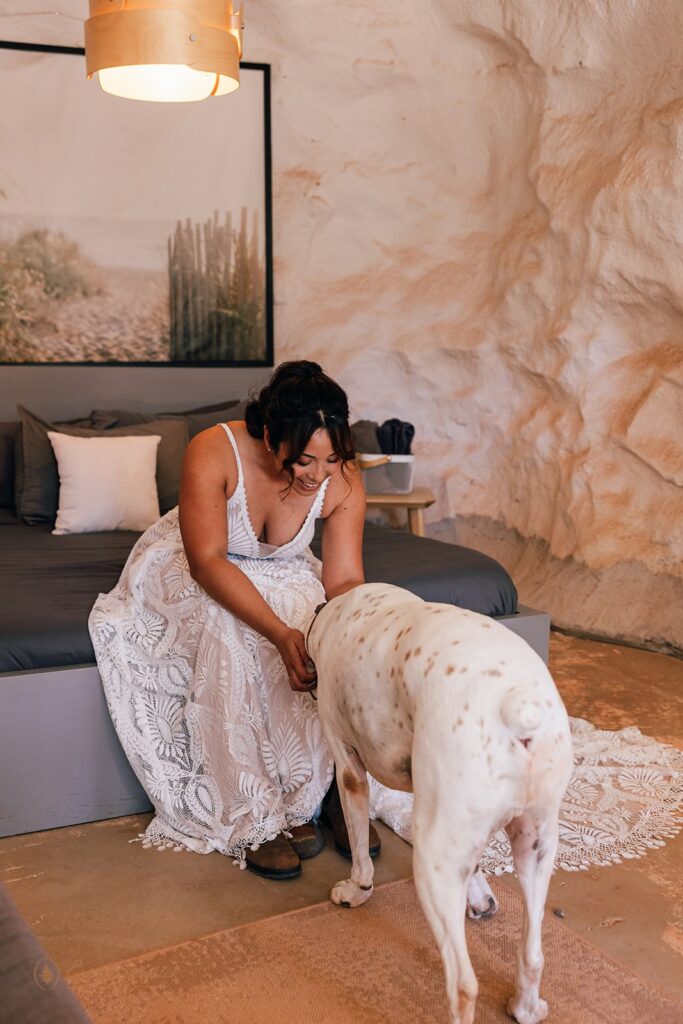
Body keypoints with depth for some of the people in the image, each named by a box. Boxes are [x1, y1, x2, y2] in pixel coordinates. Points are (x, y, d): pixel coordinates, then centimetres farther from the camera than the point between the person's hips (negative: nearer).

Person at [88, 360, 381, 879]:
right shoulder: (213, 452, -32)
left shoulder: (343, 482, -21)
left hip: (279, 573, 3)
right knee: (230, 641, -34)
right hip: (188, 568, -3)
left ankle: (309, 794, -12)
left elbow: (344, 581, -21)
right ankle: (254, 819, -22)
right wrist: (280, 634, -46)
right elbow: (207, 561, -35)